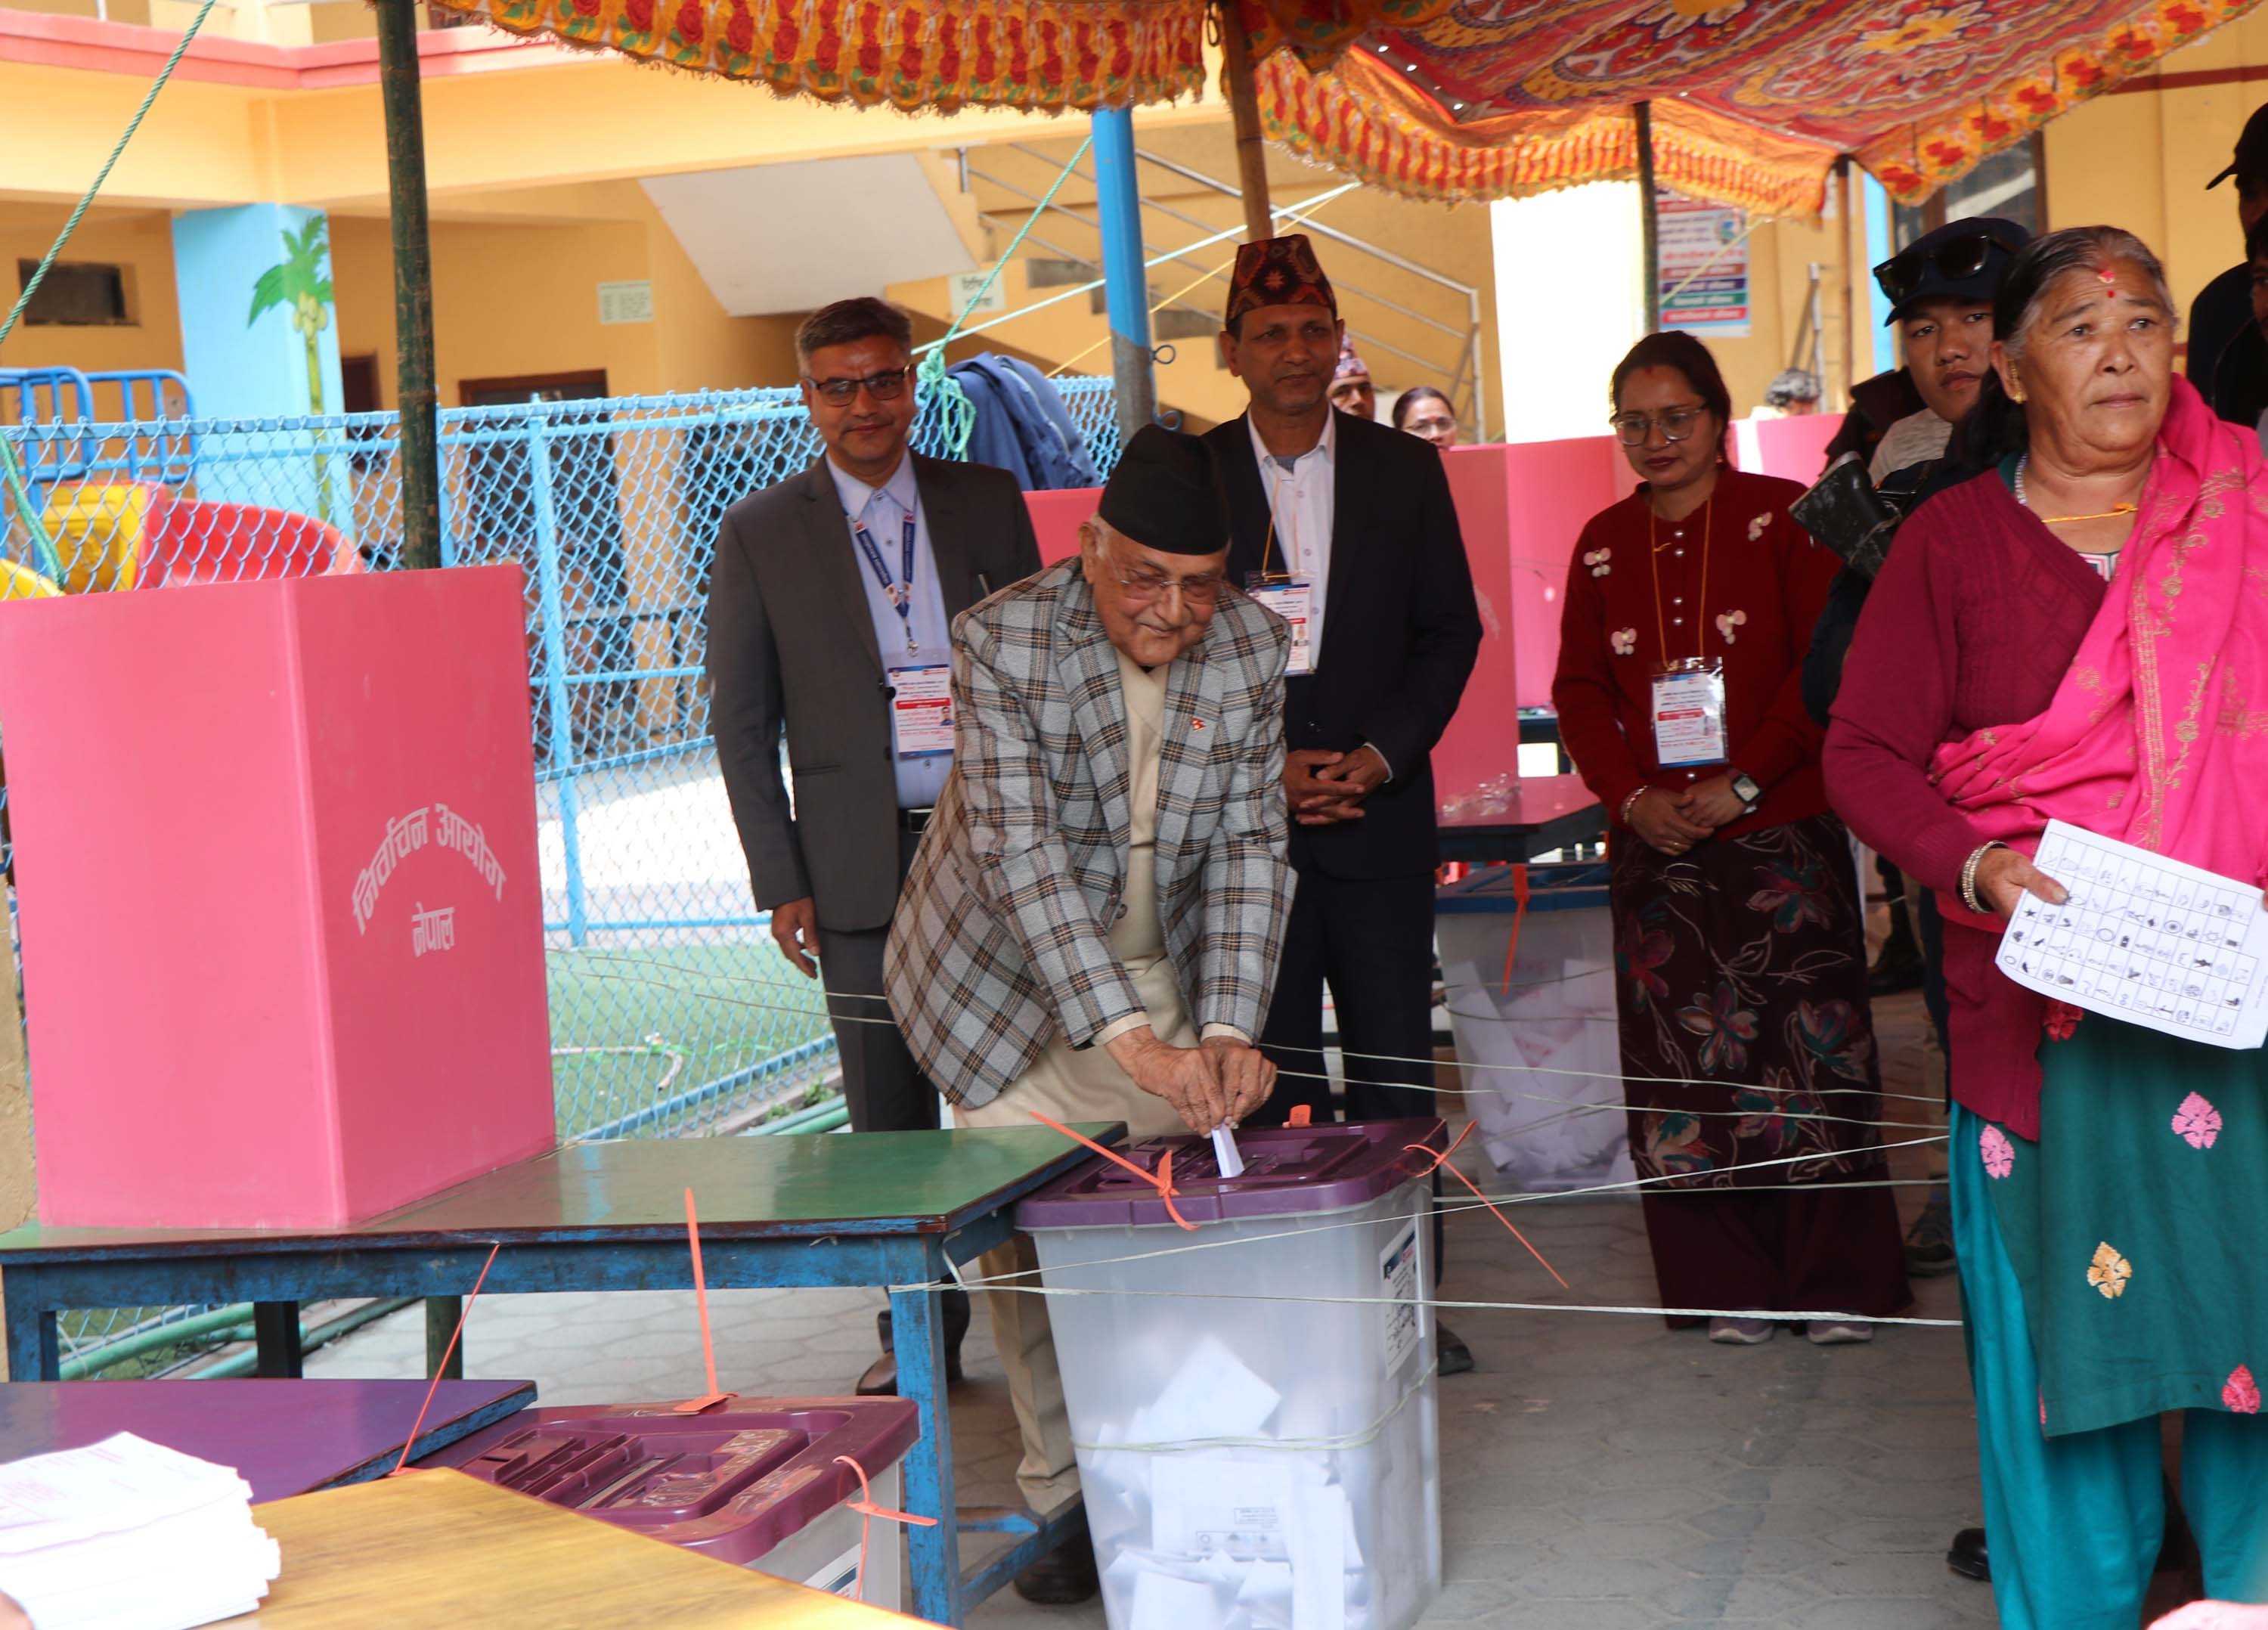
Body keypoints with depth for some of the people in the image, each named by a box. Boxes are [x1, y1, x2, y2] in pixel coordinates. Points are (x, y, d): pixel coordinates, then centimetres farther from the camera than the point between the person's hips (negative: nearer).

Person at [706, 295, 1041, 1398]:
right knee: (889, 1111, 3)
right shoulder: (759, 535, 3)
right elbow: (740, 723, 4)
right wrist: (780, 881, -2)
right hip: (862, 863, -1)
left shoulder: (987, 503, 8)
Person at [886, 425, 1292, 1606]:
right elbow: (1022, 853, -30)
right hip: (1011, 975, -3)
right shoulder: (1000, 644, -22)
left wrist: (1228, 1029, -24)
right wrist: (1126, 1037, -38)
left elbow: (1249, 844, -11)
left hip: (1162, 969, 3)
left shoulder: (1249, 646, -10)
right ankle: (1064, 1497, 9)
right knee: (1026, 1244, -3)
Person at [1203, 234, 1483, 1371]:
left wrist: (1379, 756, -6)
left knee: (1395, 1067, 1)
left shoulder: (1404, 470, 8)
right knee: (1268, 1072, 1)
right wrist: (1262, 769, -8)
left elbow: (1450, 630, 7)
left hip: (1380, 809, 1)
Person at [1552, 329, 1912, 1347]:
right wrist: (1632, 795, -4)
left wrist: (1740, 782, -13)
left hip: (1780, 832, -3)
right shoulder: (1603, 543, 12)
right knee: (1683, 1061, 3)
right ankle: (1726, 1288, 11)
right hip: (1655, 843, 4)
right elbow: (1580, 689, 12)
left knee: (1811, 1050, -3)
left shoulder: (1781, 518, 0)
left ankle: (1841, 1285, 6)